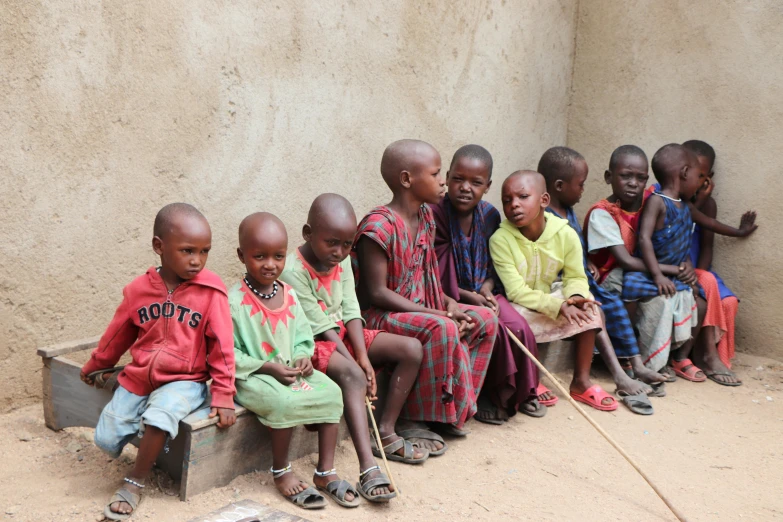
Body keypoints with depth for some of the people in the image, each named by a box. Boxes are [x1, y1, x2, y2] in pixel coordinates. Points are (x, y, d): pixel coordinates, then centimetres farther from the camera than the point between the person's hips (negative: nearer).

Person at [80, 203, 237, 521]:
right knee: (106, 440, -6)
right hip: (139, 377, 4)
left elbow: (221, 346, -9)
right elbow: (117, 336, 13)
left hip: (185, 380, -3)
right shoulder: (138, 290, -3)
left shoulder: (211, 291, -12)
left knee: (160, 416, -30)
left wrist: (223, 396, -12)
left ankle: (135, 483, -8)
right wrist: (93, 368, 25)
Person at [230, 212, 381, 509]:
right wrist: (270, 368, -20)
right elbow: (229, 354, -15)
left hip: (291, 370, 6)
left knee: (331, 392, -13)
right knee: (285, 402, -32)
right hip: (253, 375, -6)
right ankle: (281, 473, -8)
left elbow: (302, 336, 13)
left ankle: (325, 471, -2)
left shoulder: (288, 294, 5)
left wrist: (303, 358, -9)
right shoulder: (235, 301, -15)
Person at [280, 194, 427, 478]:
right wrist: (355, 365, -23)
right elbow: (321, 327, -21)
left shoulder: (342, 260, 1)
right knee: (352, 374, -37)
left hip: (343, 334, 8)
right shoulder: (293, 271, -21)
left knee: (411, 348, -4)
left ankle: (386, 433, 0)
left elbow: (350, 311, -3)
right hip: (311, 343, -8)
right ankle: (368, 465, -43)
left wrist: (363, 357, -17)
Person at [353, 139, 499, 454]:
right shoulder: (379, 227, -21)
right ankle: (415, 421, -17)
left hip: (419, 307, 9)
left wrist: (448, 304, -5)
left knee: (485, 320, 1)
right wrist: (437, 315, -24)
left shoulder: (425, 216, 7)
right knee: (442, 330, -33)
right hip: (378, 315, -9)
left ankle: (453, 407, 7)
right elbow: (377, 292, -22)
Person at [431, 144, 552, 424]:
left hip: (483, 293, 5)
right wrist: (469, 297, -19)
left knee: (518, 328, -17)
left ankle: (522, 390, 8)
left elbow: (493, 265, 10)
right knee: (490, 330, -26)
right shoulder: (435, 216, -15)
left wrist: (487, 290, -10)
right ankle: (486, 395, -3)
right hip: (449, 299, -5)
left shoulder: (490, 215, 2)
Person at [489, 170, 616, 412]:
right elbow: (517, 291, -25)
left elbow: (576, 277, -6)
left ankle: (581, 381, -5)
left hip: (551, 296, 4)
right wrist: (559, 306, -33)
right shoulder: (500, 239, -23)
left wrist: (576, 296, -30)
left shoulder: (565, 234, -14)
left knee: (587, 306, -17)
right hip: (518, 306, -4)